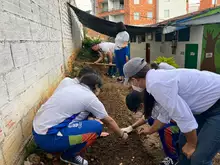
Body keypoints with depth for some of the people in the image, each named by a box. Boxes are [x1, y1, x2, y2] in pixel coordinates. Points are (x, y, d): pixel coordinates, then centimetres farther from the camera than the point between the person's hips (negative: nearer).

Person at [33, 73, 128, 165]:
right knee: (96, 127, -11)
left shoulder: (72, 88, 12)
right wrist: (122, 135, 23)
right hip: (48, 138, -9)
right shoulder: (90, 97, -10)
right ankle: (69, 155, 7)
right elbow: (109, 121, 4)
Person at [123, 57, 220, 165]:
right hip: (209, 103, 9)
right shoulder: (159, 77, 5)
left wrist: (192, 144, -7)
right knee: (184, 139, 17)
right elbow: (165, 113, 18)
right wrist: (150, 131, 32)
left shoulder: (156, 84, -26)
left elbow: (183, 117, -26)